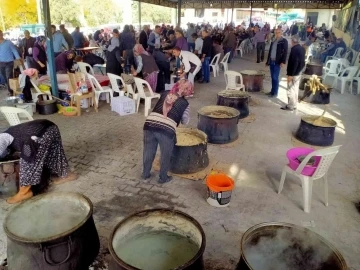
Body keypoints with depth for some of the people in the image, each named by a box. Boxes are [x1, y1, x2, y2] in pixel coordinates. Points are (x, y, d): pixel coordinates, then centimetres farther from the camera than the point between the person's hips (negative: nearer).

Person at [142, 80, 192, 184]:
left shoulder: (165, 94, 17)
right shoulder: (185, 103, 9)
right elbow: (185, 121, 18)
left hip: (149, 125, 4)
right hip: (166, 130, -4)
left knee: (148, 151, 23)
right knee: (166, 155, 18)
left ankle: (145, 174, 41)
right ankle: (163, 178, 34)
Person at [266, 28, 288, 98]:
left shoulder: (284, 41, -5)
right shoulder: (273, 41, 15)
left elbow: (285, 52, -12)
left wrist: (283, 62, -21)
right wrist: (267, 61, 15)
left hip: (278, 62, -6)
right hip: (271, 61, 6)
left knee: (275, 77, -6)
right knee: (272, 77, 11)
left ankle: (275, 93, 1)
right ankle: (272, 91, 19)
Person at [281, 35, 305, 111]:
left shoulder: (294, 49, -19)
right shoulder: (302, 48, 11)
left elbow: (294, 62, -24)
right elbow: (302, 61, 15)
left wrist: (290, 74, -23)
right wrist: (300, 70, 21)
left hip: (293, 73, -10)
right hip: (298, 72, 10)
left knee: (291, 90, -2)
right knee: (295, 89, 15)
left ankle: (290, 106, 3)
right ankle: (294, 105, 23)